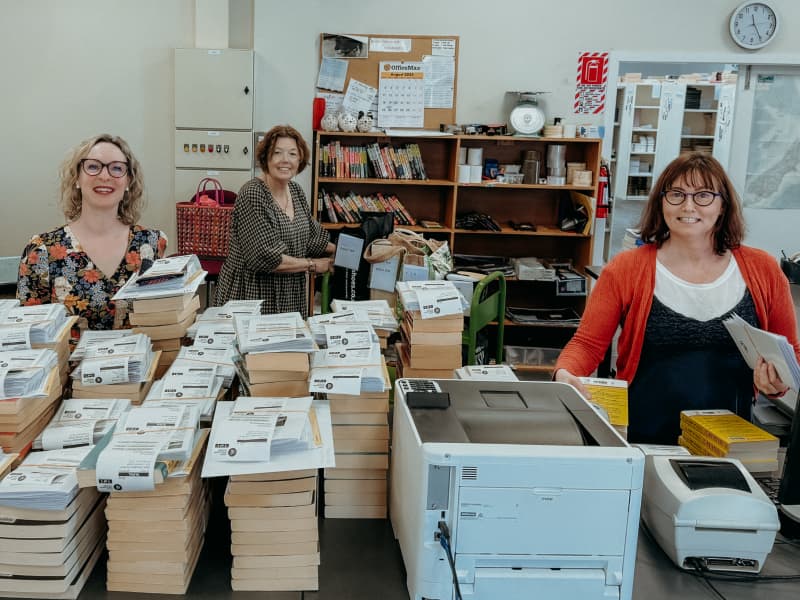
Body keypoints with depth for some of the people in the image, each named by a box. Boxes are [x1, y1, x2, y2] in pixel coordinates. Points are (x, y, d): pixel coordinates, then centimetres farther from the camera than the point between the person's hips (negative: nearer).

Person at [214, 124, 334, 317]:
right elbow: (265, 258, -22)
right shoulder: (252, 195, -17)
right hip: (252, 297, -7)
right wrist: (312, 265, -13)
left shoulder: (296, 190, 6)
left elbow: (311, 237, 18)